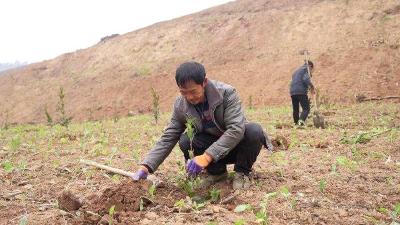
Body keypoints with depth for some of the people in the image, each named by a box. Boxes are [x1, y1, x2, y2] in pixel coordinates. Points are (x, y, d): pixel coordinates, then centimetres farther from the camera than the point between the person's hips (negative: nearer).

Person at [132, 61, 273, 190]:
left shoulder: (227, 93, -26)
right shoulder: (181, 105, -13)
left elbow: (236, 129, -35)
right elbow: (167, 139, -10)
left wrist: (207, 156, -43)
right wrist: (145, 167, -22)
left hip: (237, 144, -3)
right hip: (213, 146, 3)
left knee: (254, 131, -34)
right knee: (185, 141, -25)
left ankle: (242, 172, -6)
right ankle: (217, 171, 1)